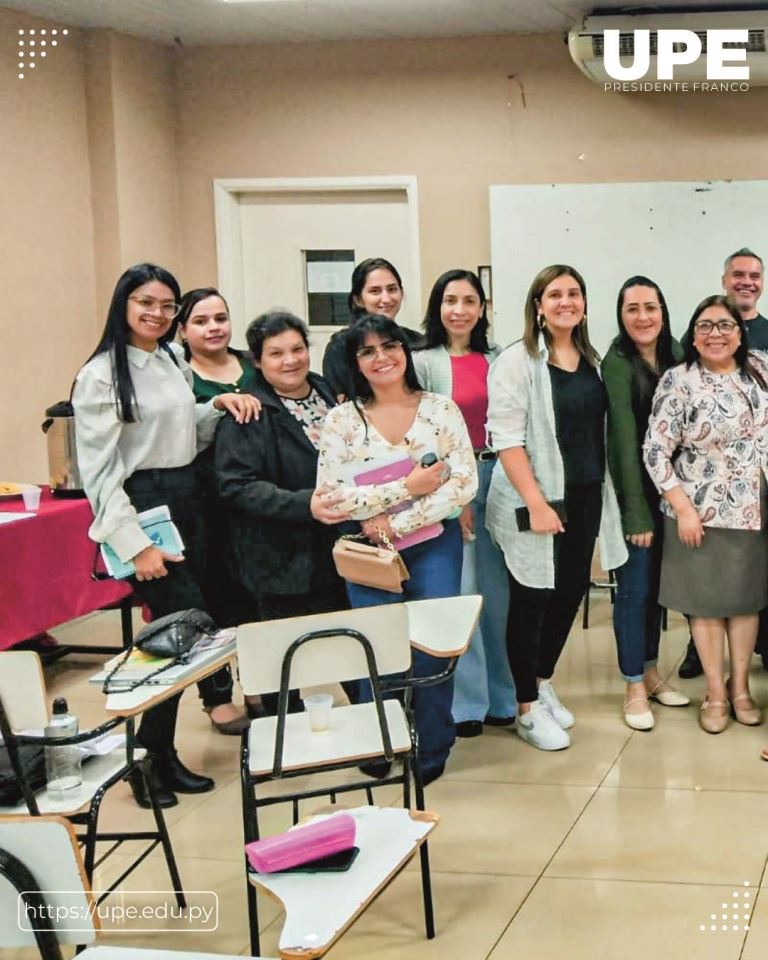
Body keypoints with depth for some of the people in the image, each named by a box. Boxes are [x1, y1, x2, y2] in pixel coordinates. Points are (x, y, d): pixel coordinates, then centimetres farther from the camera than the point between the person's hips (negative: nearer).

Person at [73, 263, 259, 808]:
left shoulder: (175, 361, 11)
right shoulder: (101, 374, -11)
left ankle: (161, 754, 18)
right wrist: (135, 545, -19)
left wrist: (220, 406, 2)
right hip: (143, 508, -7)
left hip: (187, 502, 7)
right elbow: (98, 470, -15)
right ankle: (144, 759, 4)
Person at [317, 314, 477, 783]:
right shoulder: (342, 419, 0)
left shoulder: (441, 408, 1)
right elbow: (331, 495, -10)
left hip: (434, 546, 0)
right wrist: (407, 487, -17)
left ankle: (431, 751, 17)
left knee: (431, 648, -3)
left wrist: (397, 521, -14)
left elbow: (466, 482, -7)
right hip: (369, 552, 0)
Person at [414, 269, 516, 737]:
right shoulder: (423, 362, -2)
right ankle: (467, 701, 8)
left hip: (497, 477, 4)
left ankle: (501, 694, 20)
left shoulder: (497, 360, 11)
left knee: (497, 589, 8)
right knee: (458, 590, -2)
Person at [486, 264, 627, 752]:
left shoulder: (592, 361, 10)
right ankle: (527, 710, 16)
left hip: (585, 498, 6)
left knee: (572, 591, 13)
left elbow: (599, 431, 15)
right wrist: (536, 503, -21)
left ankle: (543, 683, 34)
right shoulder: (517, 361, -10)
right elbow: (506, 439, -16)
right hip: (536, 501, -6)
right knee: (532, 601, 3)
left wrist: (604, 492, 8)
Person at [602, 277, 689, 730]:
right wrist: (636, 512, -18)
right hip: (632, 487, -6)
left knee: (658, 583, 14)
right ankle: (635, 687, 12)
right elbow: (625, 437, -17)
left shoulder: (676, 353, 4)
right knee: (634, 588, 0)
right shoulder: (617, 362, -14)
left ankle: (652, 671, 28)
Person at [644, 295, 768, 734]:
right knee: (707, 602, 7)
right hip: (702, 511, -4)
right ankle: (716, 694, 21)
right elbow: (655, 451, -13)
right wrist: (682, 508, -17)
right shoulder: (679, 381, -13)